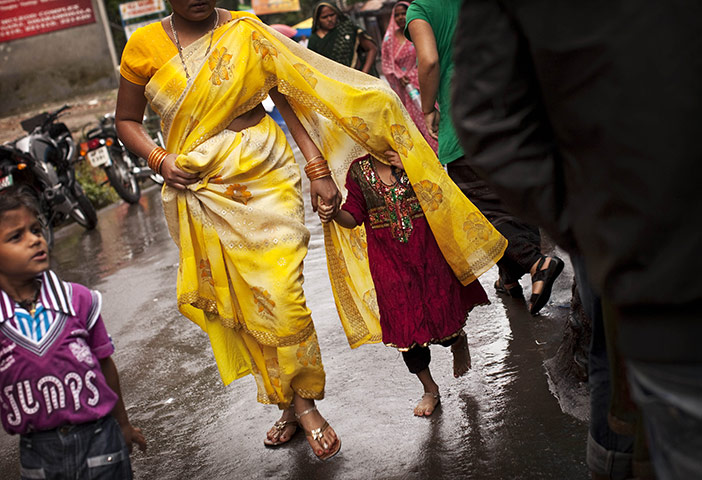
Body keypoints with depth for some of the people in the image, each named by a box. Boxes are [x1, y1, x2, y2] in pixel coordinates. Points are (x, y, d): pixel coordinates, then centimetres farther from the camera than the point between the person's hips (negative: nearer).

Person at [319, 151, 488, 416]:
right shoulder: (358, 171, 0)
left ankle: (458, 340, 45)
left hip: (426, 250, -1)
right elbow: (354, 217, 2)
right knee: (404, 323, 3)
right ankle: (430, 389, 24)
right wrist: (333, 214, -20)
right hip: (388, 258, 1)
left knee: (440, 309, 3)